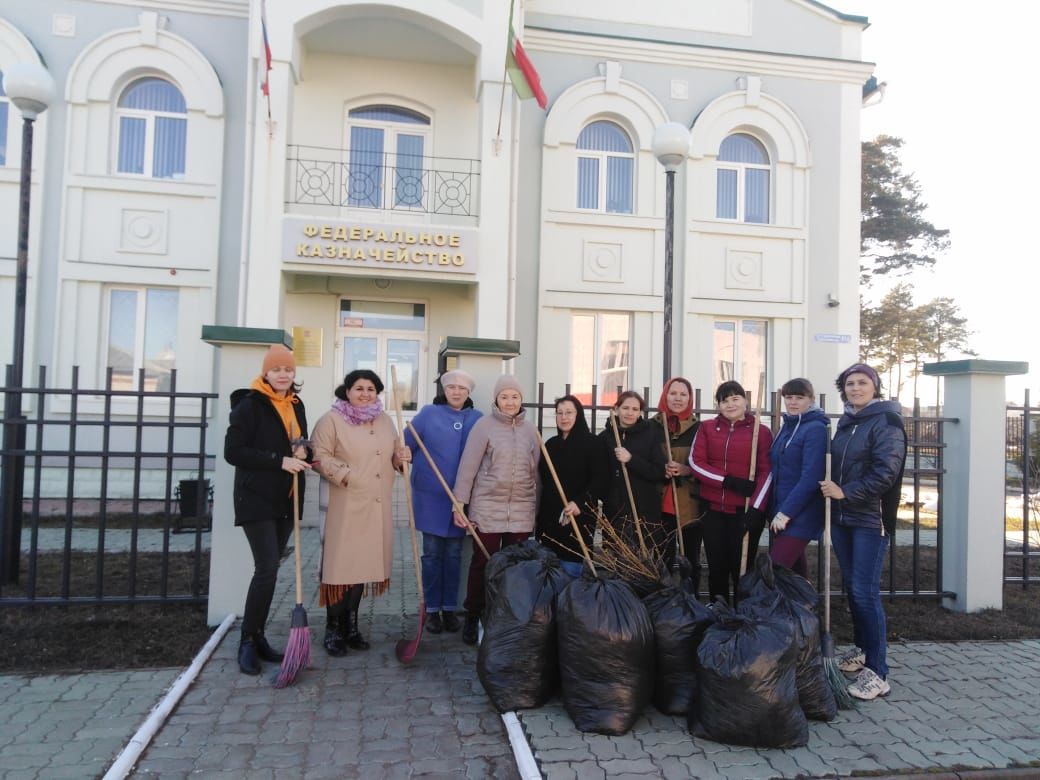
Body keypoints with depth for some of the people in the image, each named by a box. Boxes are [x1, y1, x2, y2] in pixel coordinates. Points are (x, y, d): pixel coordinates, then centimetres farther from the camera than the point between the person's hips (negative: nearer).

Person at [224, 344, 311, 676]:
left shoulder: (296, 405, 11)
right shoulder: (250, 405, -9)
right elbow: (233, 451, -15)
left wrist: (303, 452, -2)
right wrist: (280, 460, -21)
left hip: (286, 500, 7)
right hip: (256, 499, -7)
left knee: (270, 569, 11)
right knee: (267, 569, -11)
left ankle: (257, 636, 22)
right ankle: (247, 642, 4)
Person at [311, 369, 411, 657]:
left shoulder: (385, 420, 14)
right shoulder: (332, 419, -4)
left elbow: (393, 455, 22)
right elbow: (321, 455, -9)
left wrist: (401, 457, 1)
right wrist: (344, 474, -21)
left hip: (377, 506, 6)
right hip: (346, 504, -5)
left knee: (364, 562, 10)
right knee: (341, 563, -3)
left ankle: (351, 625, 23)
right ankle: (333, 630, 9)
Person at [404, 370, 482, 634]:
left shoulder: (477, 419, 4)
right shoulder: (428, 414, -1)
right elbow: (405, 444, -1)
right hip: (431, 496, -2)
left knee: (453, 555, 10)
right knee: (432, 553, 6)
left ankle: (449, 608, 20)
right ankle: (432, 609, 15)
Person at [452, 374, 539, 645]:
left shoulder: (530, 430, 9)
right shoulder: (484, 425, -4)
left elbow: (536, 472, 14)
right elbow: (468, 466, -5)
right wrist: (459, 504, -8)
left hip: (522, 511, 4)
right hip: (487, 508, -3)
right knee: (482, 563, 3)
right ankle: (473, 618, 18)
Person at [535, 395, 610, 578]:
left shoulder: (593, 443, -5)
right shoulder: (551, 444, 13)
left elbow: (600, 480, -13)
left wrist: (579, 503, -27)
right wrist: (539, 517, 19)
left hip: (578, 518, -6)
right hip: (549, 517, 6)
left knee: (570, 571, -6)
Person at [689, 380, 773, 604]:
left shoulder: (762, 432, 0)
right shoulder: (707, 428, 7)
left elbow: (766, 473, -5)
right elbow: (696, 462, -2)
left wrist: (756, 509, -14)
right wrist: (729, 481, -13)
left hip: (745, 511, -2)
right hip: (713, 510, 3)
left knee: (742, 569, 3)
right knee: (716, 568, 11)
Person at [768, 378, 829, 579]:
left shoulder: (815, 429, -12)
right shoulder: (786, 427, 13)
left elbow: (810, 477, -19)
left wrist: (786, 512, -18)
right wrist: (775, 511, 9)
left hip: (800, 516, -8)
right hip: (781, 514, 8)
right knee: (795, 572, 15)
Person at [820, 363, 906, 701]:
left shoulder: (886, 422, -9)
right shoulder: (846, 422, 13)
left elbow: (886, 473, -17)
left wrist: (845, 493, -17)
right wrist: (831, 489, 6)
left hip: (870, 519, -7)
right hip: (841, 517, 7)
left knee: (865, 591, -9)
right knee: (852, 587, 14)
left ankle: (877, 672, -2)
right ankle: (862, 649, 30)